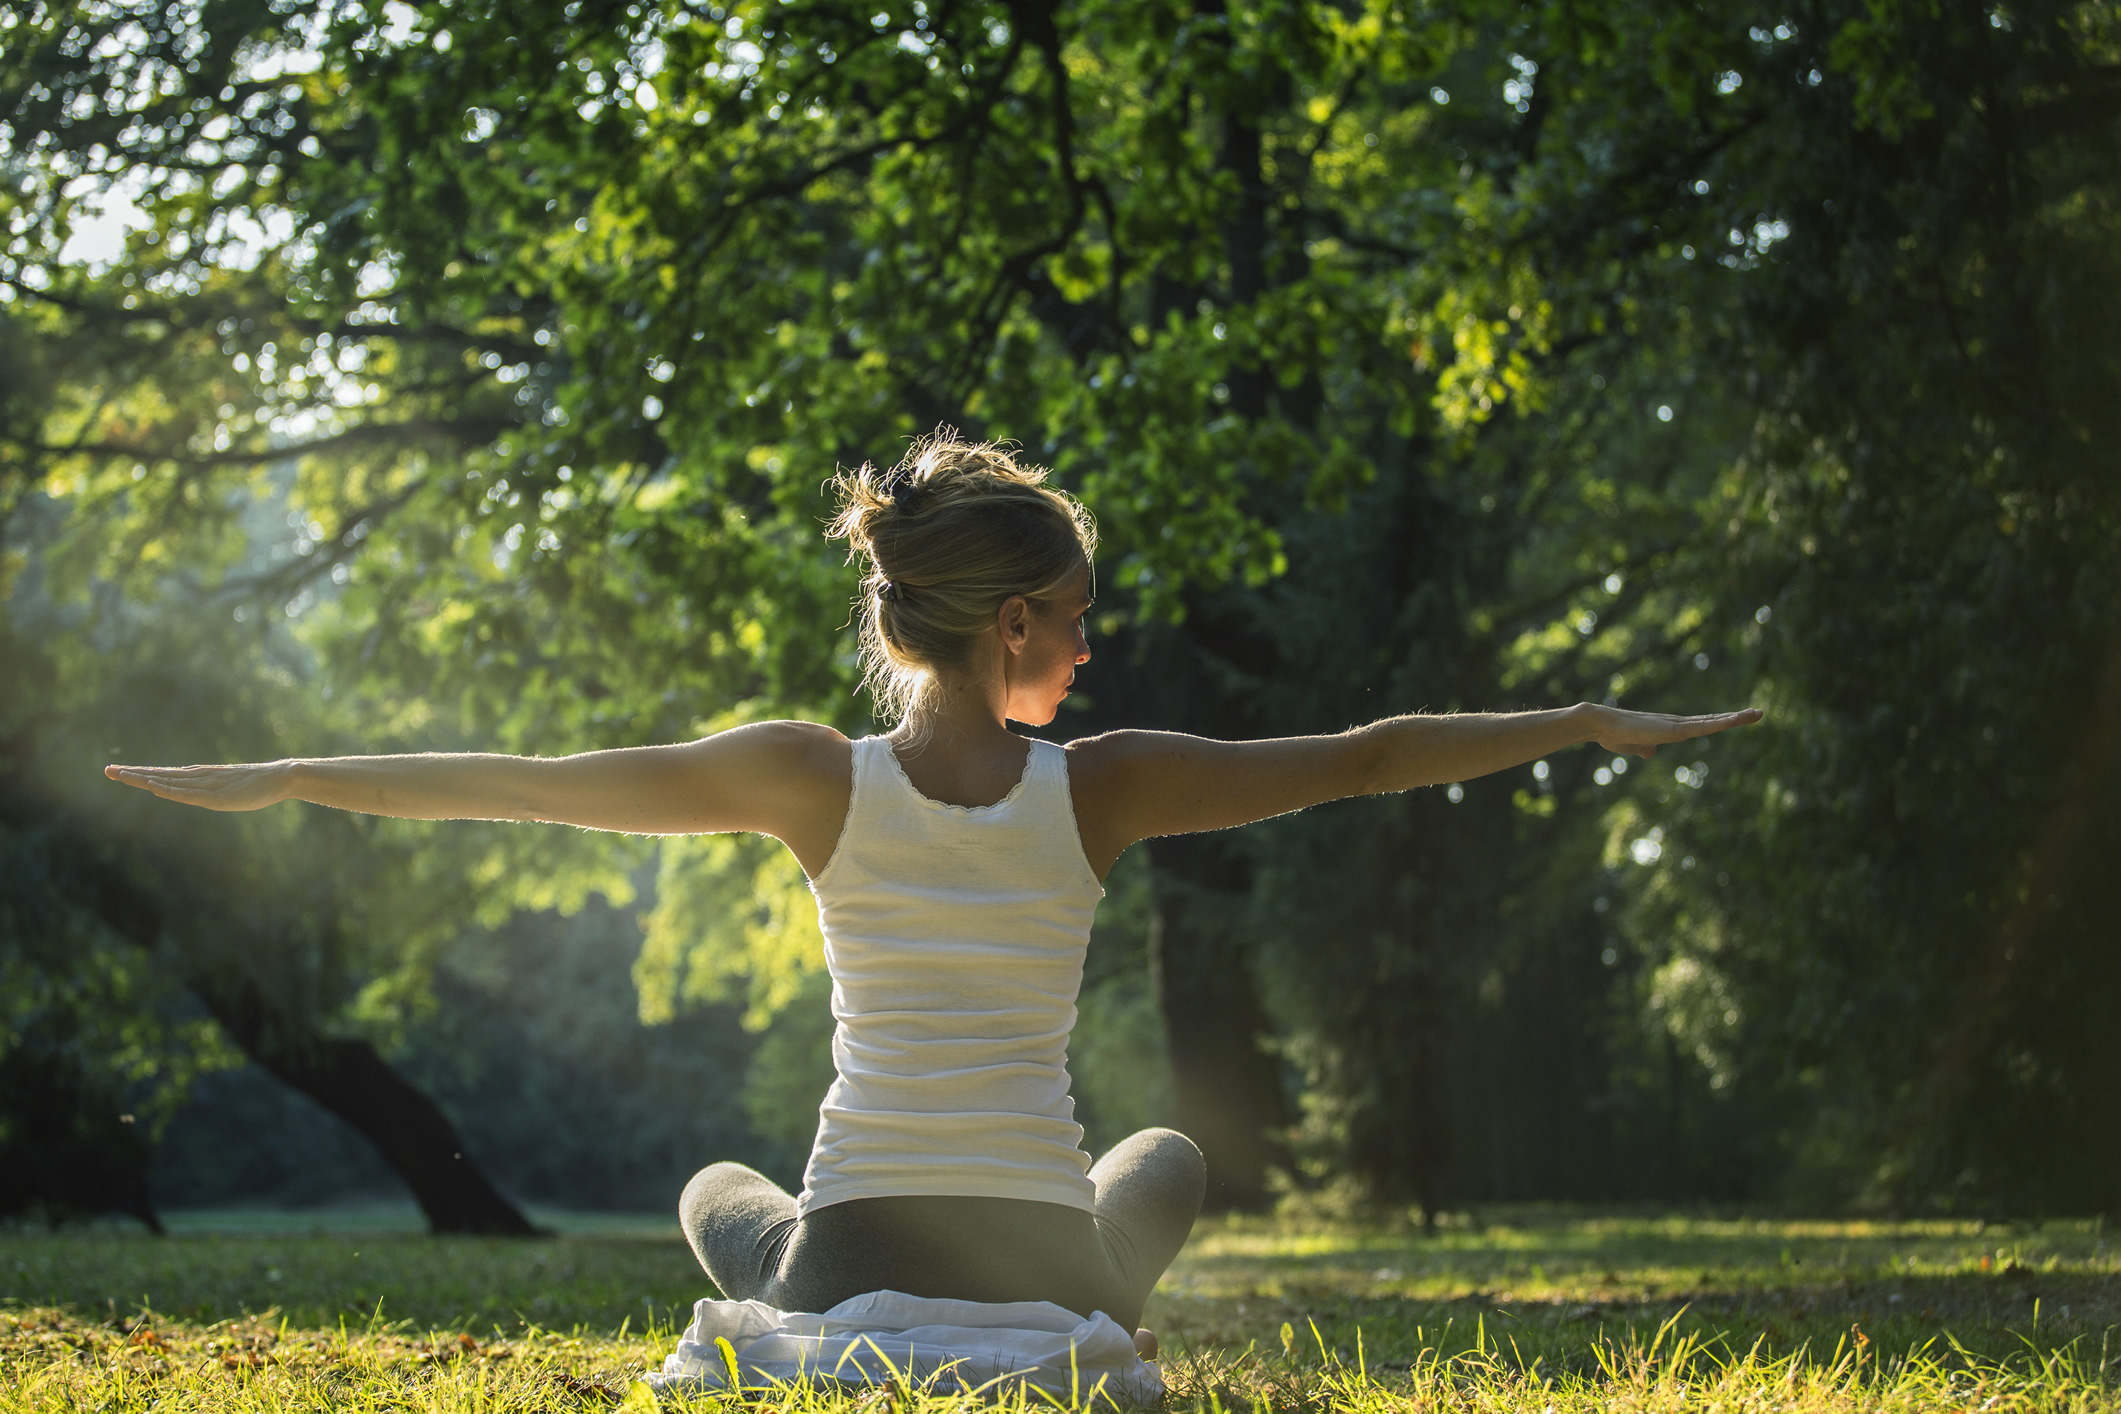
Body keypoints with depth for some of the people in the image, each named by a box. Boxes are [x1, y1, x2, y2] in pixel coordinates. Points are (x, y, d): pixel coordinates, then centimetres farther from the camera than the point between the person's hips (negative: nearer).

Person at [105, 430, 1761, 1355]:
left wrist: (279, 778, 7)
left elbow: (538, 783, -1)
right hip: (1049, 1273, 0)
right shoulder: (1098, 787, -6)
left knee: (718, 1190, 37)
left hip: (849, 1269, 0)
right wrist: (1596, 725, 12)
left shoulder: (817, 779, -5)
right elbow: (1363, 756, 1)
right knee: (1169, 1157, 36)